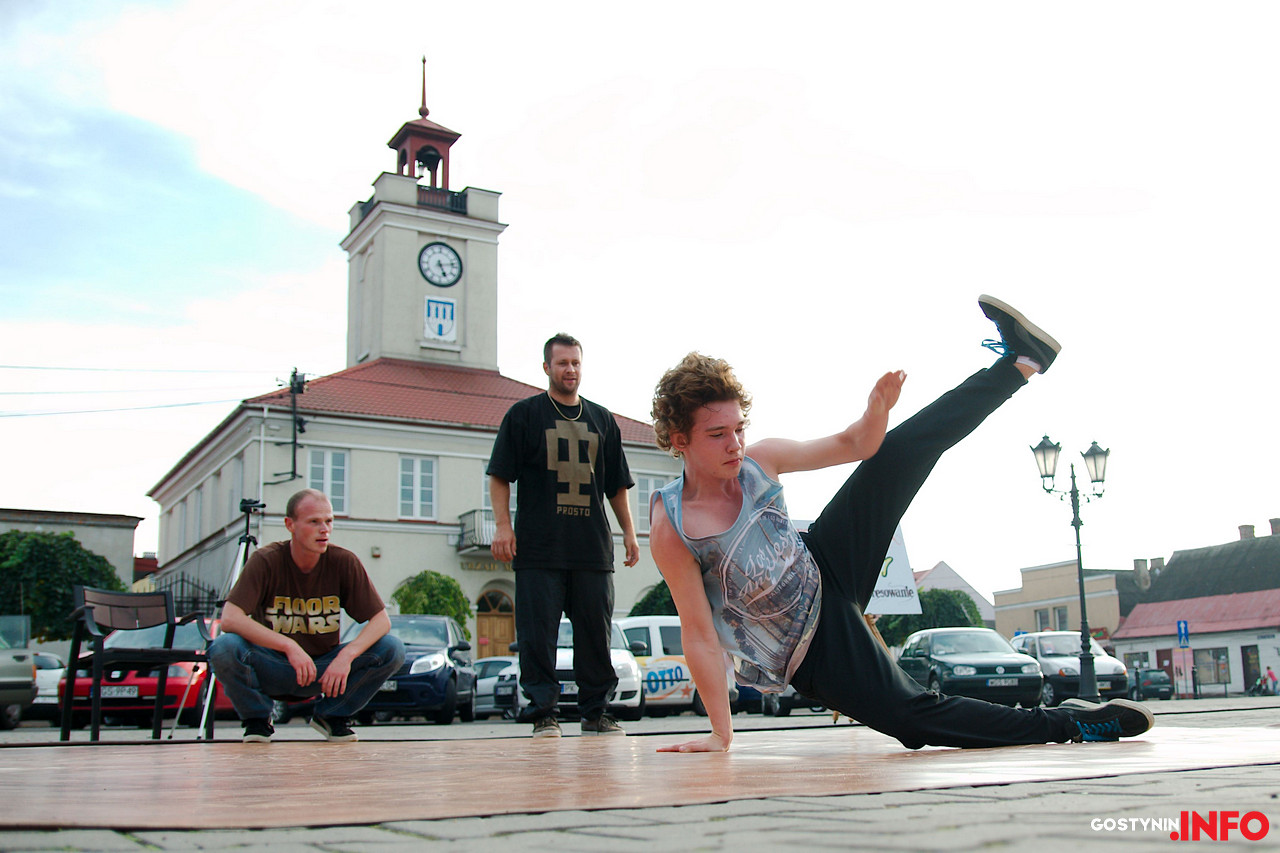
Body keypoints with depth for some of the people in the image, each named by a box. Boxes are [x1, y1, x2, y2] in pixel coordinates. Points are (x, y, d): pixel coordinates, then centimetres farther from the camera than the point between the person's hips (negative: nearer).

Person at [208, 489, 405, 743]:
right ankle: (257, 719, -1)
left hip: (324, 669, 2)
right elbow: (229, 619, -25)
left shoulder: (344, 562, -9)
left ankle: (332, 715, 4)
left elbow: (381, 621, -11)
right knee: (224, 648, -31)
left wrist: (347, 655, -29)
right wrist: (289, 646, -35)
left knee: (392, 649, -20)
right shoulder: (266, 560, -13)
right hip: (272, 671, -2)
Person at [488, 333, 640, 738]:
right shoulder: (524, 414, 8)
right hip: (538, 548, -3)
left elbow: (617, 485, 19)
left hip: (593, 548, 3)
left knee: (596, 631, 4)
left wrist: (629, 533, 12)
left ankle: (595, 711, 14)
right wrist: (503, 525, -8)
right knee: (538, 632, -4)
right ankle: (543, 712, 5)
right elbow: (500, 476, 3)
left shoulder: (601, 419, 17)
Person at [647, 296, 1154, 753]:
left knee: (899, 451, -5)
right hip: (812, 650, -5)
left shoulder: (757, 461, -9)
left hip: (824, 572, 6)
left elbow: (854, 445, -1)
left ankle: (1022, 361, 4)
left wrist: (876, 410, -24)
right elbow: (700, 632, -21)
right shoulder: (671, 527, -24)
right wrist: (721, 734, -20)